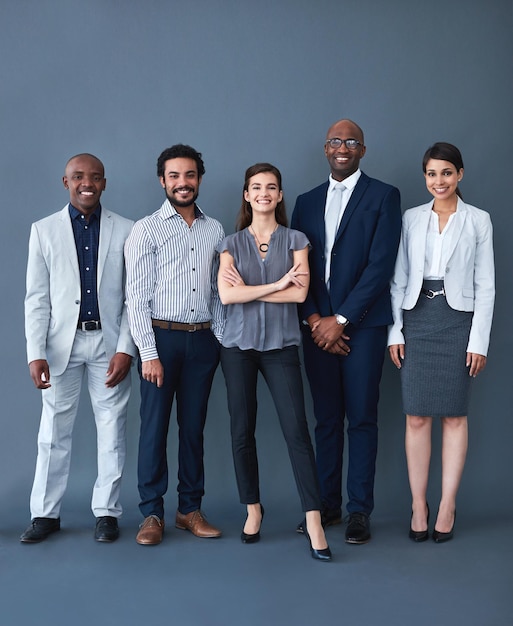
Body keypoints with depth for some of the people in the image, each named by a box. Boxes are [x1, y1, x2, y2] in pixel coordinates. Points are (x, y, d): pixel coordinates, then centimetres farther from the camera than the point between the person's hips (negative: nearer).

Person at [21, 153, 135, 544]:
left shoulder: (125, 231, 2)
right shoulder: (44, 230, 4)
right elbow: (37, 298, 1)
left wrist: (125, 348, -8)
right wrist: (36, 353, -7)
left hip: (109, 342, 0)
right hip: (62, 342, 1)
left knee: (112, 430, 5)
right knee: (54, 431, 6)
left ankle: (107, 512, 17)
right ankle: (46, 513, 16)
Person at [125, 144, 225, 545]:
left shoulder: (215, 230, 10)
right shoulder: (147, 229, -2)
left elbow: (219, 292, 14)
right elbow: (137, 297, -7)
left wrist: (219, 340, 6)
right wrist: (149, 353, -12)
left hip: (203, 339, 4)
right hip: (162, 336, -3)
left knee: (194, 426, 9)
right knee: (155, 426, 0)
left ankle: (191, 509, 18)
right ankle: (152, 513, 8)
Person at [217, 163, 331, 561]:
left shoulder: (295, 241, 6)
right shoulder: (232, 244, 8)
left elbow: (300, 293, -8)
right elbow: (226, 294, -8)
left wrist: (248, 290, -8)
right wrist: (276, 285, -11)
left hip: (281, 345, -1)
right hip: (239, 345, 2)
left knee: (297, 430, -10)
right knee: (242, 430, 5)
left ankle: (314, 521, -8)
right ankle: (253, 509, 20)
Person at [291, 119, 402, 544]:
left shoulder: (383, 197, 1)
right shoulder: (307, 202, 15)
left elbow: (381, 265, -8)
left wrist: (340, 320, -12)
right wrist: (313, 319, -5)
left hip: (362, 324, -4)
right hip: (318, 325, 4)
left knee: (361, 419, 0)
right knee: (327, 419, 9)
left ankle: (359, 511, 7)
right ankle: (327, 505, 17)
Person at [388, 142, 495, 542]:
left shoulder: (478, 221, 3)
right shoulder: (412, 219, 8)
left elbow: (485, 286, 1)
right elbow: (399, 279, 8)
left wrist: (479, 340, -5)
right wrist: (395, 331, 1)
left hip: (458, 319, -2)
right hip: (417, 319, 2)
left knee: (454, 416, 2)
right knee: (417, 416, 1)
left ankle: (447, 507, 9)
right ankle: (419, 505, 9)